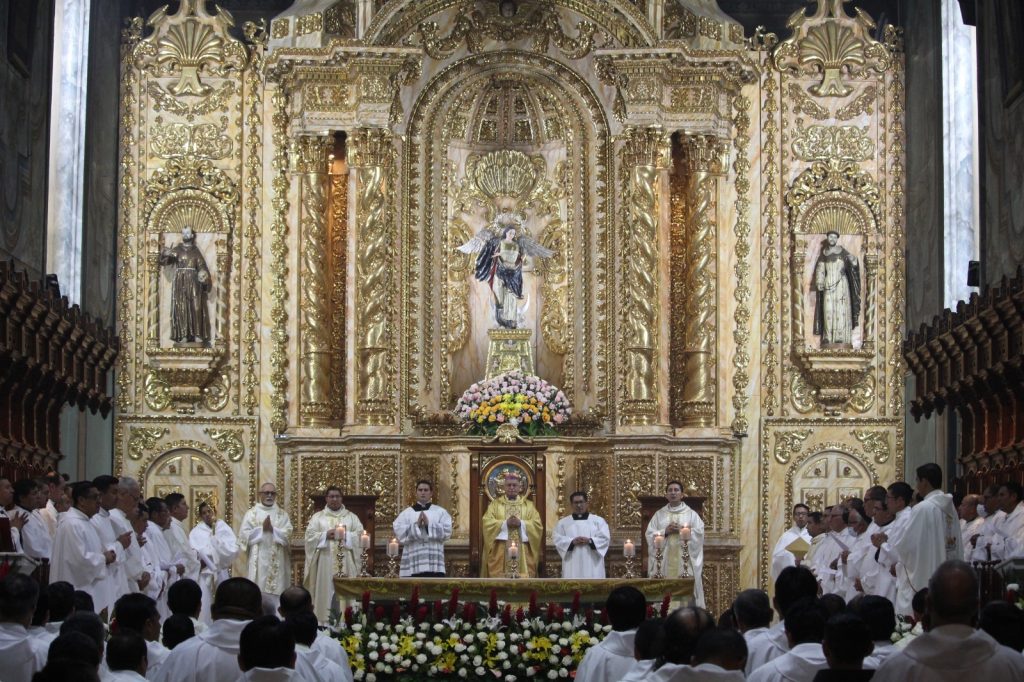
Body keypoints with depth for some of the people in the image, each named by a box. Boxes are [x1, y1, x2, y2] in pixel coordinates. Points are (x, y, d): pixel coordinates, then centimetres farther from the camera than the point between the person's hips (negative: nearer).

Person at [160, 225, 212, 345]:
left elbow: (202, 267, 5)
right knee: (181, 308, -5)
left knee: (196, 307, -6)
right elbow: (164, 261, 0)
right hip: (180, 282, 0)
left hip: (193, 282, 0)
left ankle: (197, 335, -6)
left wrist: (203, 274, -16)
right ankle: (183, 335, -6)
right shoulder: (176, 250, 9)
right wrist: (165, 254, -22)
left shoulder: (196, 251, 10)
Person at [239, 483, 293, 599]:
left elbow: (288, 535, -1)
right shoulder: (251, 513, 7)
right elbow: (244, 535, -3)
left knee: (277, 591, -3)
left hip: (277, 562, 1)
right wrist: (262, 529, -10)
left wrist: (272, 530, -13)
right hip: (258, 561, -1)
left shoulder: (282, 514, 11)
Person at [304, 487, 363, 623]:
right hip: (325, 563, -1)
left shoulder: (351, 517, 13)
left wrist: (345, 535, -12)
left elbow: (361, 535, 3)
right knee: (325, 591, -6)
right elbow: (310, 536, 1)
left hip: (346, 563, 1)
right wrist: (326, 535, -13)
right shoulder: (317, 517, 11)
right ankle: (324, 621, -4)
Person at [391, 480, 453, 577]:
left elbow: (446, 532, -2)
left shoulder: (440, 512, 12)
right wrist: (416, 525, -13)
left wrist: (429, 524, -12)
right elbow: (399, 533, -1)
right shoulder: (406, 513, 13)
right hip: (412, 564, 1)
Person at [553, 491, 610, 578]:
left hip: (592, 565, 0)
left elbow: (605, 539, 1)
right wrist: (572, 542, -15)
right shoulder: (563, 523, 13)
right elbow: (558, 540, 2)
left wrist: (589, 541, -15)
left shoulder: (598, 520, 10)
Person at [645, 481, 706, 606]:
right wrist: (665, 531, -10)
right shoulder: (659, 515, 13)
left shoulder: (691, 514, 10)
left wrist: (681, 530, -11)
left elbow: (699, 533, -1)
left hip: (685, 561, -1)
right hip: (665, 561, 1)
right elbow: (650, 535, 5)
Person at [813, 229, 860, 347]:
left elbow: (853, 261, -7)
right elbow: (820, 269, 7)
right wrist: (819, 282, -5)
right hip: (828, 284, 3)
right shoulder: (824, 253, 9)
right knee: (828, 310, -3)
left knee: (841, 309, -8)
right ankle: (828, 338, -3)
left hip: (841, 283, -2)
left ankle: (840, 338, -9)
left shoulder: (842, 251, 1)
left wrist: (852, 260, -31)